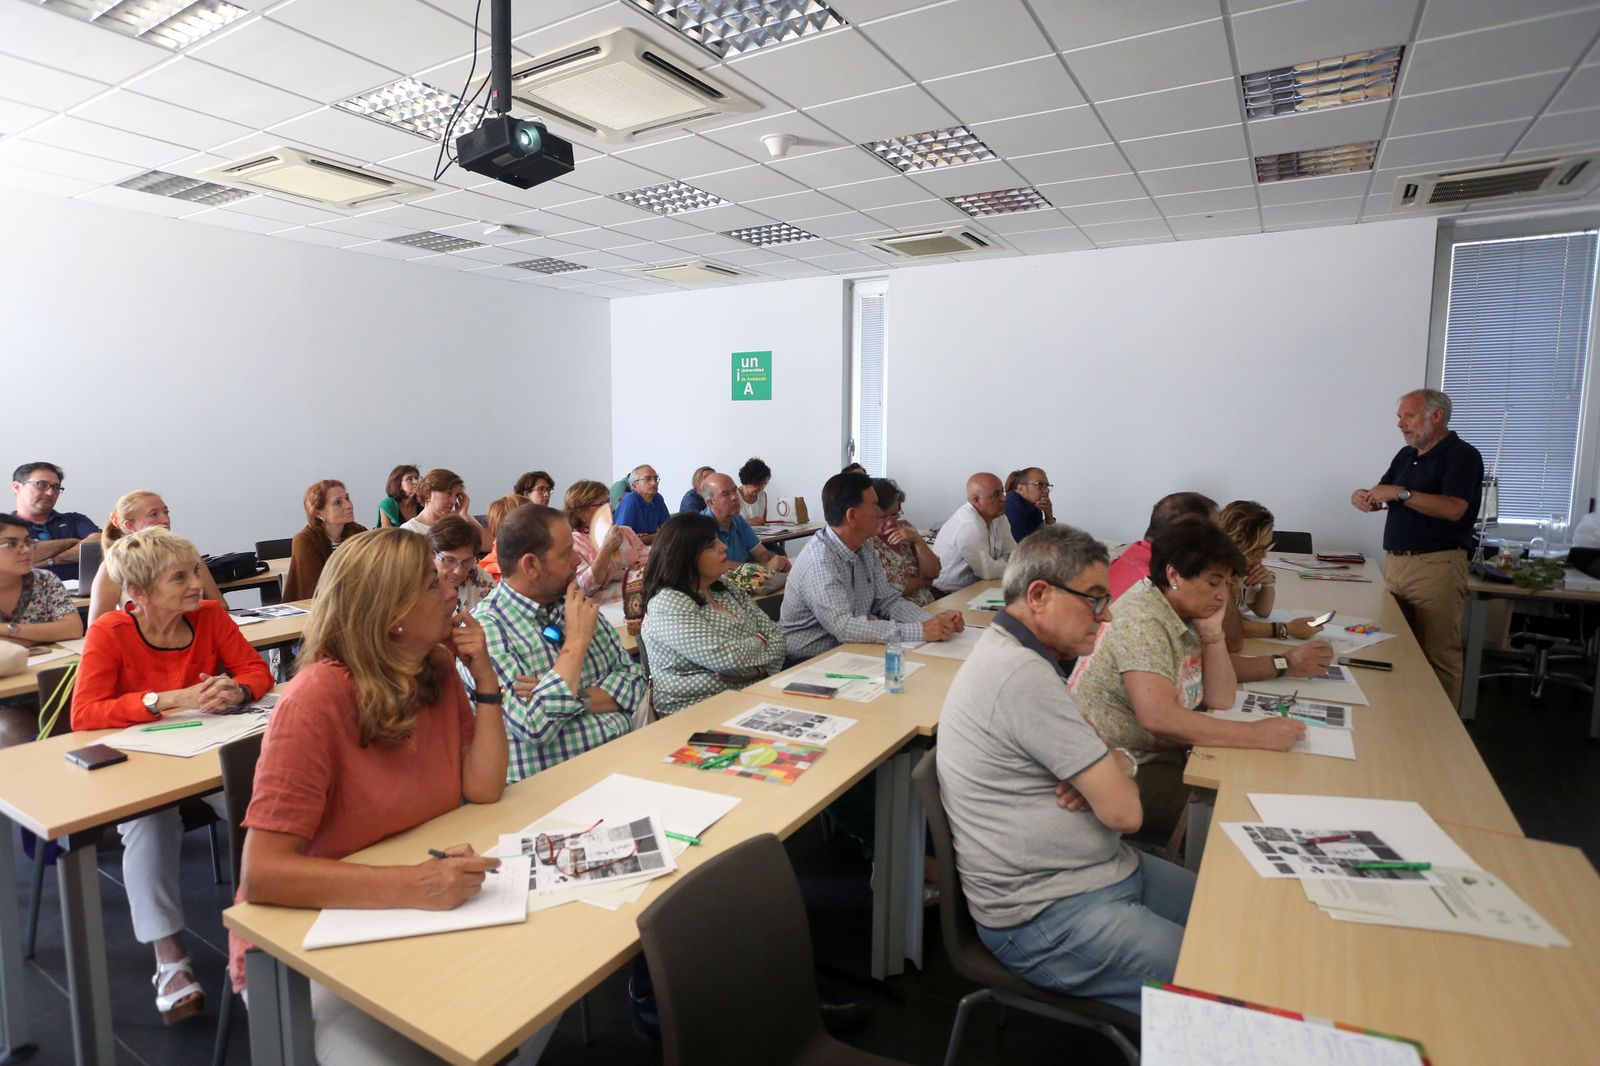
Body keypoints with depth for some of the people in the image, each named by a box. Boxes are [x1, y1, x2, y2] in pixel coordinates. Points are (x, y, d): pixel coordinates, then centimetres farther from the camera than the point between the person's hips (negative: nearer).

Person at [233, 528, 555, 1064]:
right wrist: (413, 885, -38)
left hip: (412, 915, 5)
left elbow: (483, 789, -5)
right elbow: (262, 871, -27)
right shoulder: (317, 699, -25)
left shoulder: (437, 668, -4)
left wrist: (484, 678, -12)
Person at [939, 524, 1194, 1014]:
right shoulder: (1022, 674, -25)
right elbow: (1124, 812, -21)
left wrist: (1112, 767, -11)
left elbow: (1118, 762, 13)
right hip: (1045, 918, -10)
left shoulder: (1017, 656, 8)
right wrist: (1113, 772, 0)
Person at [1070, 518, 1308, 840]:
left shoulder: (1187, 613, 6)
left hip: (1160, 752, 9)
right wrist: (1256, 735, -28)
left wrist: (1212, 631, -6)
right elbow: (1157, 716, -32)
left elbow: (1220, 701, 6)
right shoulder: (1142, 620, -21)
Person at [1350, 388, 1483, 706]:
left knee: (1439, 654, -3)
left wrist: (1401, 493, -19)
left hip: (1436, 566, -7)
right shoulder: (1406, 455, 16)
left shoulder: (1461, 455, -6)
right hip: (1394, 562, 7)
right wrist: (1363, 497, -2)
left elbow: (1454, 509, -20)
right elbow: (1381, 496, 20)